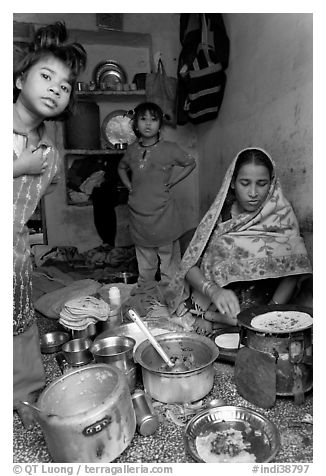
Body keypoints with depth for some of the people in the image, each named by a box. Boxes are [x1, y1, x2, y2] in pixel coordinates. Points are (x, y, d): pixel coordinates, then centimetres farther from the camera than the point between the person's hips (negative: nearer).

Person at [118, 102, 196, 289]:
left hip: (163, 215, -3)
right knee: (145, 261, 16)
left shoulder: (169, 148, -6)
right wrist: (129, 186, 9)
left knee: (169, 257, 5)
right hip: (139, 215, 4)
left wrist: (172, 182, -3)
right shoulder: (132, 150, 5)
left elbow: (191, 163, 6)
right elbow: (121, 168, 25)